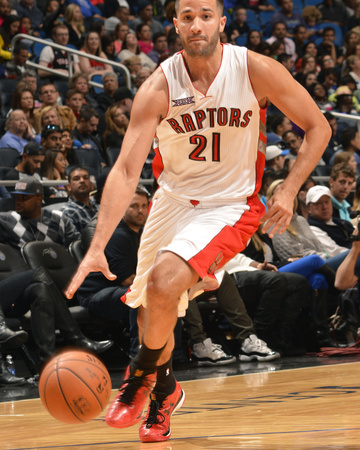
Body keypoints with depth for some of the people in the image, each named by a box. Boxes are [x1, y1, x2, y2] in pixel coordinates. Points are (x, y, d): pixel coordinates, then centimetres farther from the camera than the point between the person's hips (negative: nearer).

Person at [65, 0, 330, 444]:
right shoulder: (159, 87, -16)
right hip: (173, 199, 3)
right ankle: (164, 390, 44)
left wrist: (288, 191, -16)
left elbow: (317, 127, -4)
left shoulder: (256, 70, -17)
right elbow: (126, 170, -21)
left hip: (230, 204, -3)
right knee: (151, 314, 12)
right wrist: (97, 248, -30)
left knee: (164, 280, -27)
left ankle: (143, 374, 0)